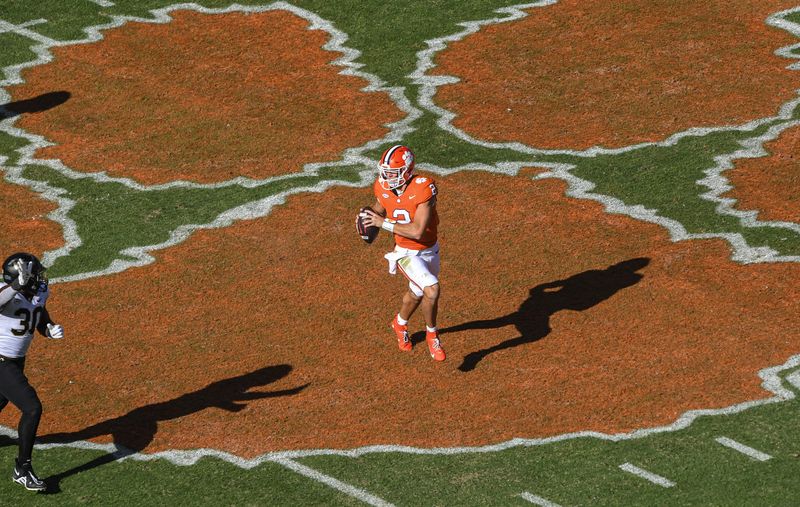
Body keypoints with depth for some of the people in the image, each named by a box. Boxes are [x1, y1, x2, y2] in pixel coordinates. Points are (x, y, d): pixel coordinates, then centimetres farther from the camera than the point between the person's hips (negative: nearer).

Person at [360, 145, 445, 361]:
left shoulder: (423, 188, -30)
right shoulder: (383, 187, -16)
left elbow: (417, 231, -34)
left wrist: (384, 223, -30)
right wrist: (370, 217, -13)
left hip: (430, 250, 1)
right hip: (407, 254, 0)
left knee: (416, 293, 24)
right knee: (432, 290, -23)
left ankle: (400, 323, 56)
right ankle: (431, 334, 4)